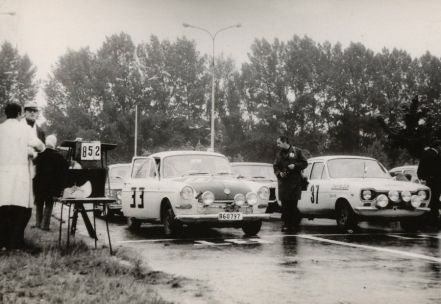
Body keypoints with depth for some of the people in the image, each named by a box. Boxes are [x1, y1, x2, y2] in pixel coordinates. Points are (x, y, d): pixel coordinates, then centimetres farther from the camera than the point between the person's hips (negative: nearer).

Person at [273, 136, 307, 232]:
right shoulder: (279, 153, 14)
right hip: (283, 182, 3)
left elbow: (304, 163, 3)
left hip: (295, 183, -3)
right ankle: (286, 224, 5)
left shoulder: (297, 151, 2)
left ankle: (294, 224, 3)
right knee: (284, 204, -1)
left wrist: (295, 166, -12)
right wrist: (279, 173, -4)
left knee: (293, 204, -4)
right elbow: (275, 166, 16)